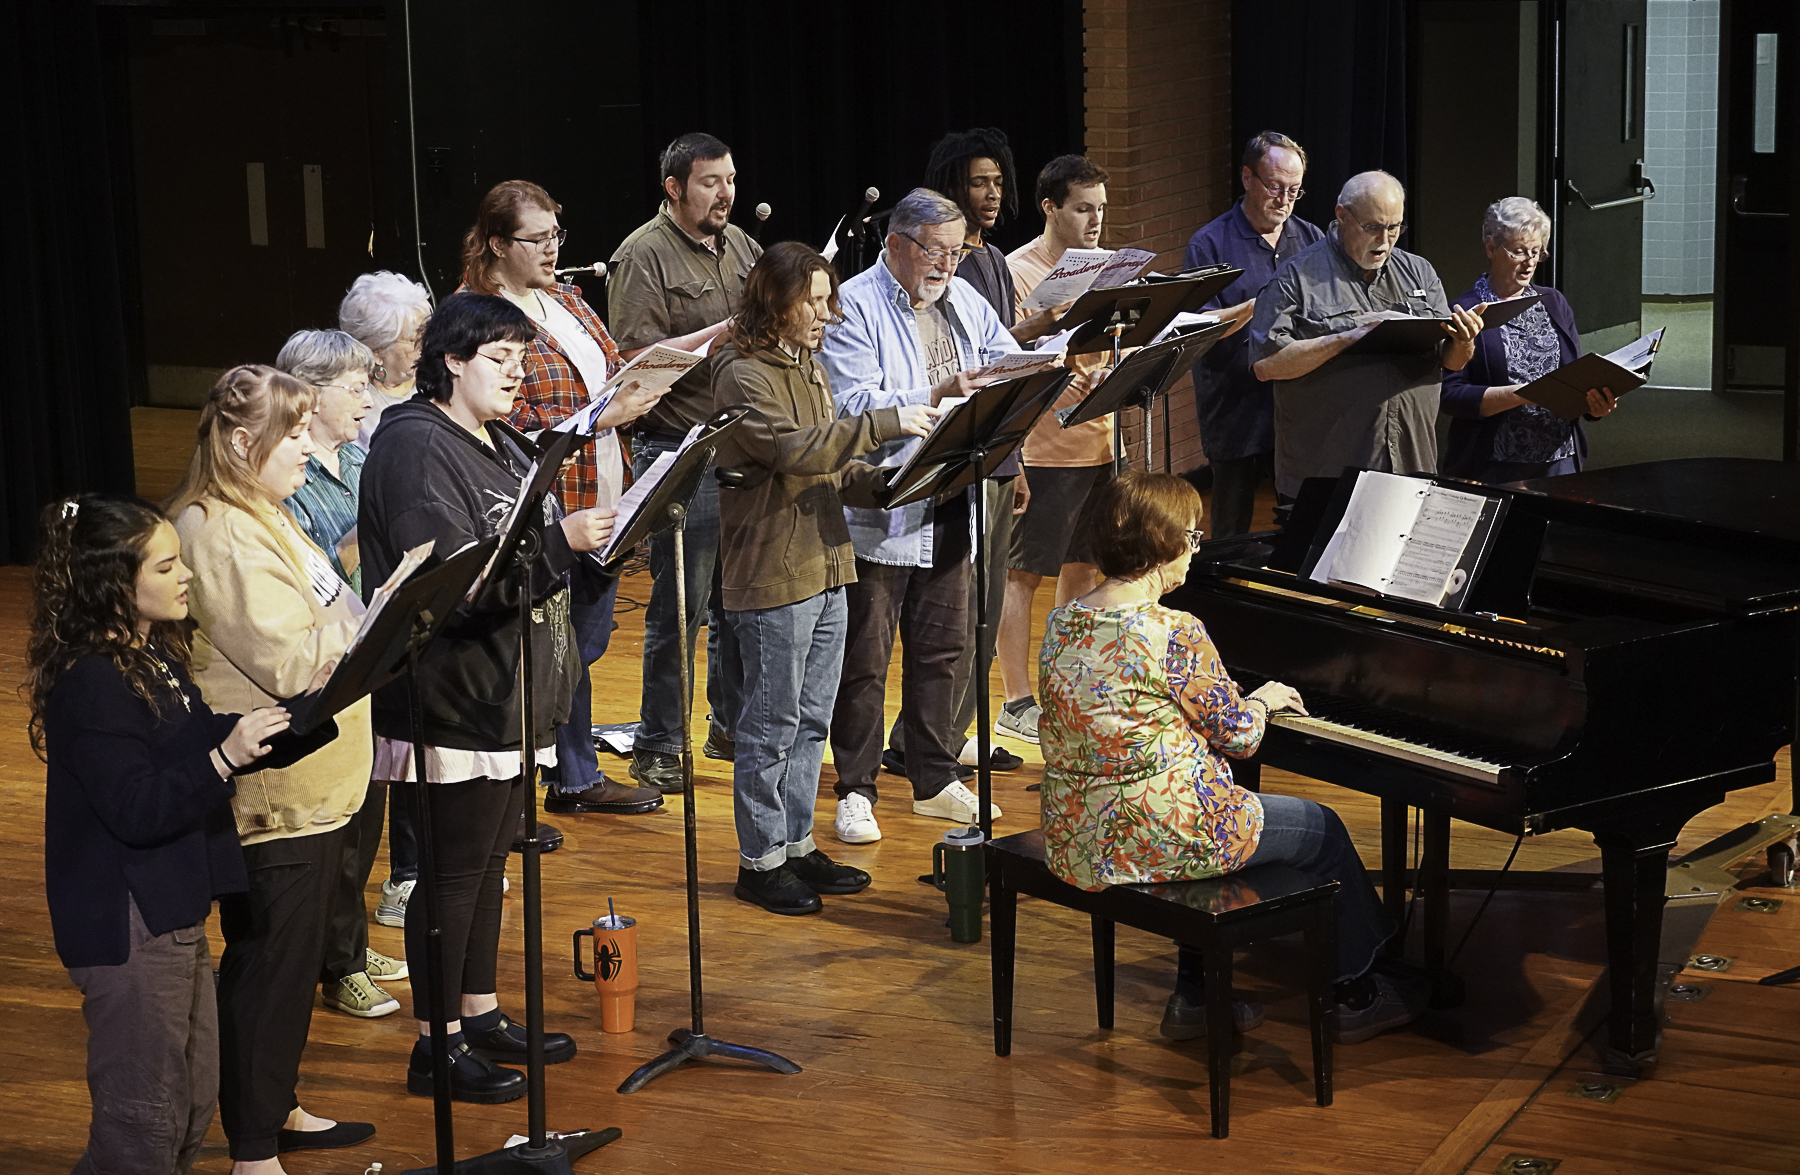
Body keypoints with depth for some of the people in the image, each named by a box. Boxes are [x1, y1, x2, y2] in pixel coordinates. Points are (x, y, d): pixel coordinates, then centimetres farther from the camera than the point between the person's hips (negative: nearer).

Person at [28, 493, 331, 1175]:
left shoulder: (154, 654, 9)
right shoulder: (90, 683, -21)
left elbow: (192, 747, 19)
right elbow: (136, 810, -26)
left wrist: (290, 719, 7)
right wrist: (224, 756, -35)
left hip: (171, 911, 10)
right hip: (125, 926, -10)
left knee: (195, 1097, 20)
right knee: (144, 1119, -1)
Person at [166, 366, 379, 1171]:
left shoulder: (262, 520, 14)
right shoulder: (219, 537, -20)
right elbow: (291, 664, -24)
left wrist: (367, 607, 9)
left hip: (314, 783, 10)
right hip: (272, 795, -10)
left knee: (295, 958, 19)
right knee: (268, 966, -1)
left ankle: (276, 1108, 33)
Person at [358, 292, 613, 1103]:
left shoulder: (500, 443, 15)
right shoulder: (416, 448, -16)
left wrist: (587, 534, 10)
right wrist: (561, 541, -30)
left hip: (509, 696, 10)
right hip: (456, 701, -10)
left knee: (487, 858, 18)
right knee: (453, 869, -2)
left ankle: (480, 1014, 30)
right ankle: (436, 1045, 7)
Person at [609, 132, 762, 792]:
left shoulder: (740, 245, 13)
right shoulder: (644, 257, -9)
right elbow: (640, 360, -17)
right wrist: (728, 330, -21)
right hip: (679, 450, -7)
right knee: (680, 605, -3)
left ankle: (732, 725, 28)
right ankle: (656, 749, 7)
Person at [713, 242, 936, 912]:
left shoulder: (807, 367, 17)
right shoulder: (742, 374, -12)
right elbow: (792, 449, -26)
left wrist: (885, 481, 1)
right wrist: (886, 423, -27)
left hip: (825, 569, 9)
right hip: (771, 575, -9)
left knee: (812, 720, 14)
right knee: (772, 725, -2)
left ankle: (797, 844, 23)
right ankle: (760, 861, 7)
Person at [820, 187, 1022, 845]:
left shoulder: (963, 302, 13)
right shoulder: (854, 308, -10)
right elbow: (853, 408, -20)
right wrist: (936, 397, -28)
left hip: (949, 509, 7)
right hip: (879, 512, -7)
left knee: (942, 646, 14)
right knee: (866, 656, 0)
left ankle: (935, 780, 25)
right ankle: (856, 791, 10)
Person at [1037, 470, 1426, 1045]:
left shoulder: (1063, 622, 3)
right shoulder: (1174, 634, -20)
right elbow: (1238, 735, -9)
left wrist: (1238, 701, 21)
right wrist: (1263, 699, 12)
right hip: (1156, 838, -8)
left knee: (1214, 803, 36)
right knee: (1321, 828, 16)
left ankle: (1194, 995, 34)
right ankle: (1358, 992, 32)